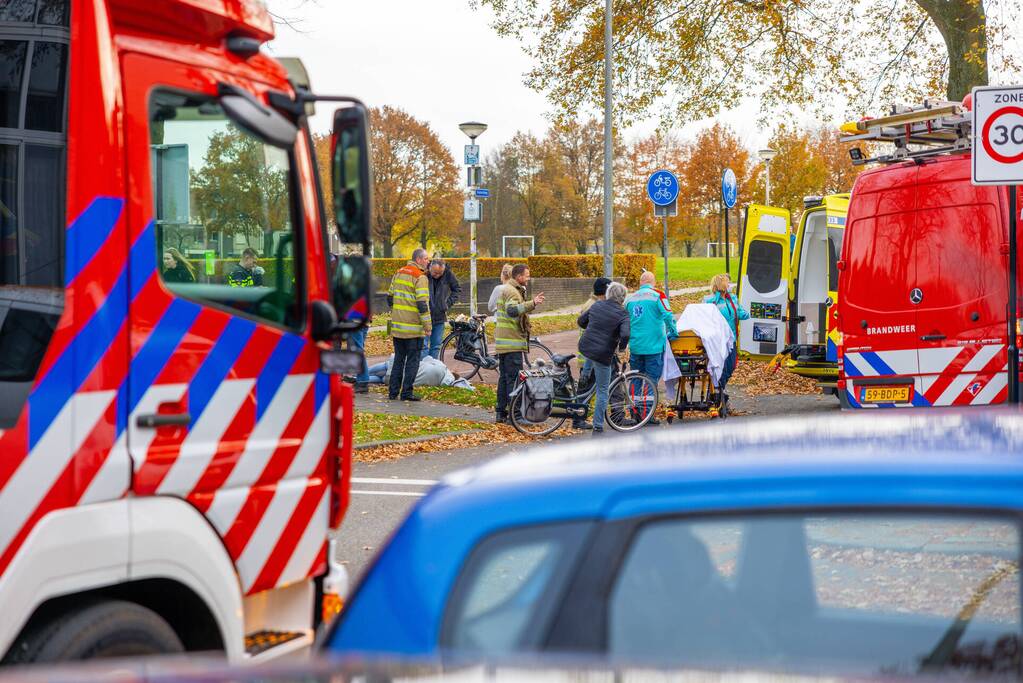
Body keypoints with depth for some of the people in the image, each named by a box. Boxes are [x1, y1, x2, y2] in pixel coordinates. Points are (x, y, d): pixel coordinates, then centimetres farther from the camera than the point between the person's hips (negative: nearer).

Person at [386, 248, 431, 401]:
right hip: (413, 328, -7)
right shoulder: (420, 277, -12)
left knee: (398, 359, 14)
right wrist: (427, 325, -13)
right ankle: (406, 392, -1)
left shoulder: (398, 273, 11)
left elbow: (390, 297, 18)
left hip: (397, 325, 7)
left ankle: (393, 392, 14)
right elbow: (422, 303, -18)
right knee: (413, 360, 1)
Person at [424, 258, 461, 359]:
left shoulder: (448, 274, -5)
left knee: (436, 347, 10)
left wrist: (449, 302, 2)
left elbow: (457, 289, 13)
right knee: (423, 346, -8)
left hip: (440, 317, 4)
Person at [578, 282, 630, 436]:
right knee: (602, 391, 5)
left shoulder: (596, 306, 7)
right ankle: (598, 428, 6)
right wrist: (622, 347, -4)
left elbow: (581, 321, 18)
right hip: (602, 354, -5)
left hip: (585, 348, 5)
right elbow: (625, 334, -23)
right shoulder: (622, 314, -10)